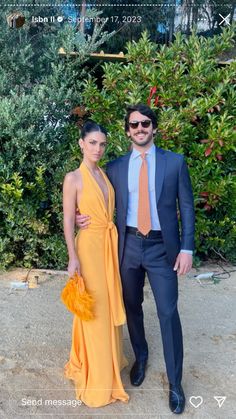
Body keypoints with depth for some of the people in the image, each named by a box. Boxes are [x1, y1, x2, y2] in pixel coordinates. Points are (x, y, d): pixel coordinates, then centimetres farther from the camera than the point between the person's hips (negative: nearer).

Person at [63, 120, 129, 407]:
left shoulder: (105, 174, 9)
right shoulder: (73, 178, -9)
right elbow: (68, 221, -11)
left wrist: (116, 243, 10)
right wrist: (73, 257, -16)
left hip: (111, 244, 6)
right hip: (90, 246, -6)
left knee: (110, 304, 18)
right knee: (94, 309, 4)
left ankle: (110, 358, 41)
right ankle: (97, 373, 24)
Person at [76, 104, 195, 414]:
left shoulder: (175, 162, 0)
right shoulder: (115, 167, 5)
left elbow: (186, 206, 0)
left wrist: (186, 248, -7)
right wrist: (86, 218, -9)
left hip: (162, 247, -2)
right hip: (128, 245, 2)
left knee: (168, 313, 1)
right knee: (132, 307, 16)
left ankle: (175, 382, 21)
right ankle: (140, 356, 43)